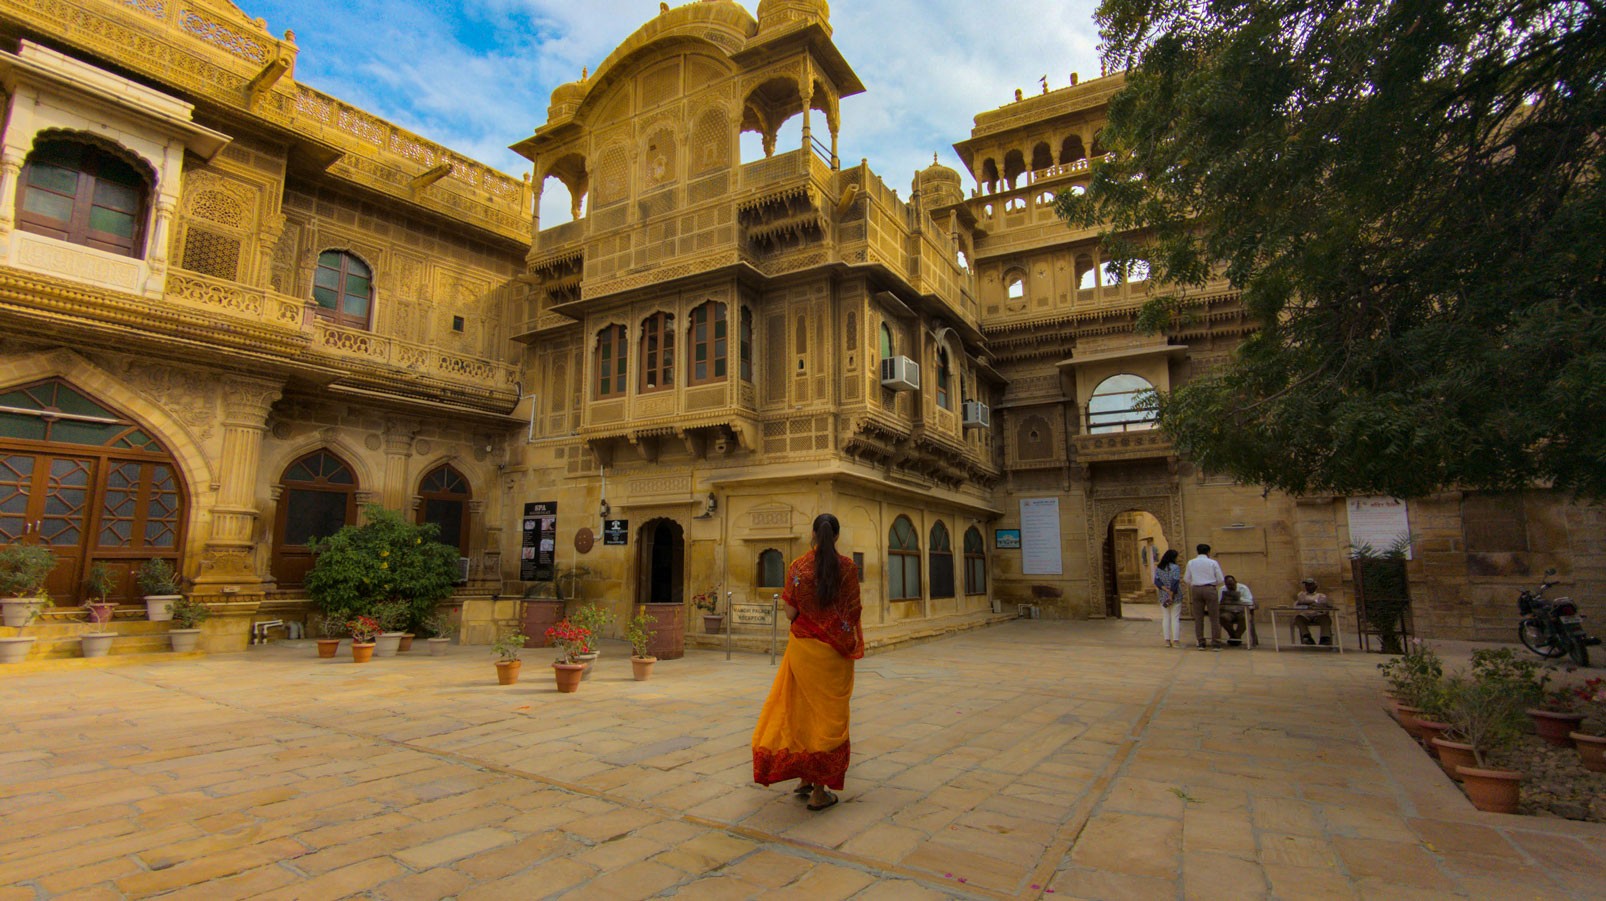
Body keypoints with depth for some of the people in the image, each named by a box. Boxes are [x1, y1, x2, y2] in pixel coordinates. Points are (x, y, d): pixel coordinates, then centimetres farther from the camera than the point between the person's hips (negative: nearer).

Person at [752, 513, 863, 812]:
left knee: (801, 709, 17)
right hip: (836, 651, -1)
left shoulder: (798, 567, -5)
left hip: (803, 647, 1)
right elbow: (854, 611, -9)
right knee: (830, 714, 7)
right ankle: (820, 791, 12)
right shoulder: (847, 567, -9)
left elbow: (790, 612, -7)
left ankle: (804, 779, 25)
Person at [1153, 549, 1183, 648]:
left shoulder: (1158, 568, 4)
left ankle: (1167, 640, 7)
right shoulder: (1175, 567, -10)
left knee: (1166, 618, 8)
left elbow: (1156, 581, -4)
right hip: (1175, 597, -3)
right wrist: (1171, 595, -13)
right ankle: (1176, 640, 1)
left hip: (1163, 597, 3)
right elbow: (1175, 583, -16)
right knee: (1175, 618, 2)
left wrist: (1167, 590, -9)